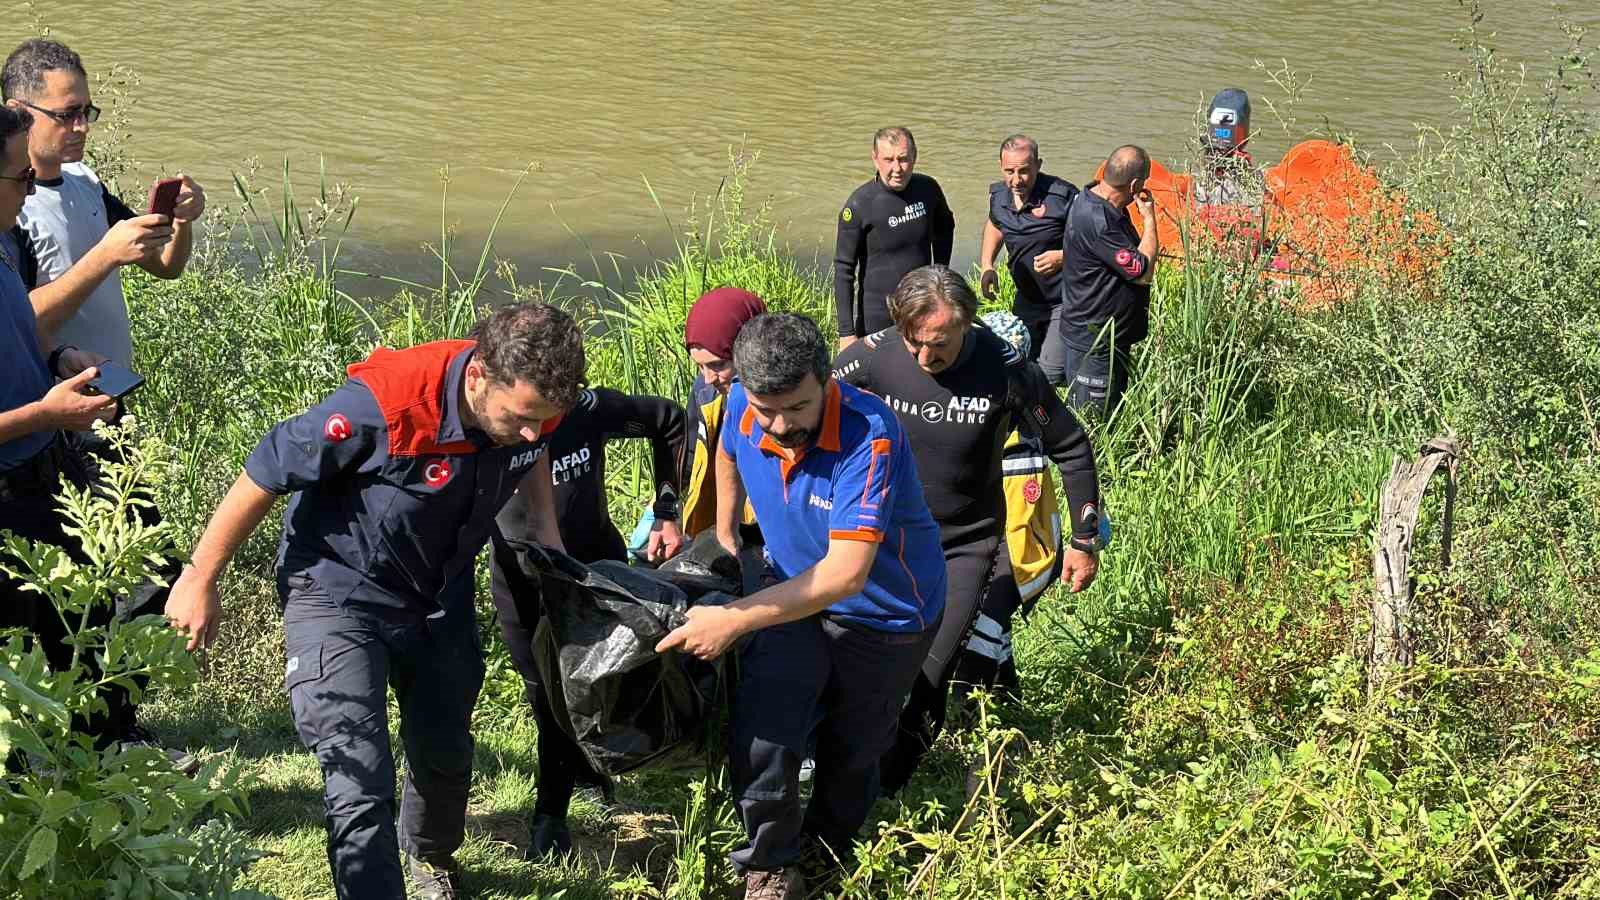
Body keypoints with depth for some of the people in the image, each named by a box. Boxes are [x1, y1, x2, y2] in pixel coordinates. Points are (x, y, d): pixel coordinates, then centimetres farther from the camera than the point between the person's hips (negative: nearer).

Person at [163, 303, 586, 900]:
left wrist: (548, 535, 0)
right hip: (341, 593, -5)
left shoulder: (532, 401, -20)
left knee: (446, 759, 21)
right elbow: (264, 474, -23)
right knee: (361, 782, -16)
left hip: (440, 597, 6)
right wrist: (200, 580, -12)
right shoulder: (384, 407, -37)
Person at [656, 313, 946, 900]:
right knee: (759, 739, -14)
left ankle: (830, 848, 46)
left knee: (851, 751, 17)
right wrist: (723, 536, 11)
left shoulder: (868, 434, -38)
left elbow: (846, 572, -41)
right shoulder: (743, 408, -20)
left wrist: (734, 620, -40)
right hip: (796, 592, 3)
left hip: (886, 612, -3)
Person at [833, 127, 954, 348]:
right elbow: (844, 271, -13)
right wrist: (846, 332, -16)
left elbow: (944, 229, 20)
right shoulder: (859, 205, -16)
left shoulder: (928, 189, -3)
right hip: (878, 319, -4)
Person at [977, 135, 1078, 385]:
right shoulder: (998, 195, -4)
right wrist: (986, 267, 9)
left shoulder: (1063, 196, -24)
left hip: (1064, 301, -6)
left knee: (1050, 376, -14)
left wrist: (1063, 257, -31)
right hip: (1026, 299, 6)